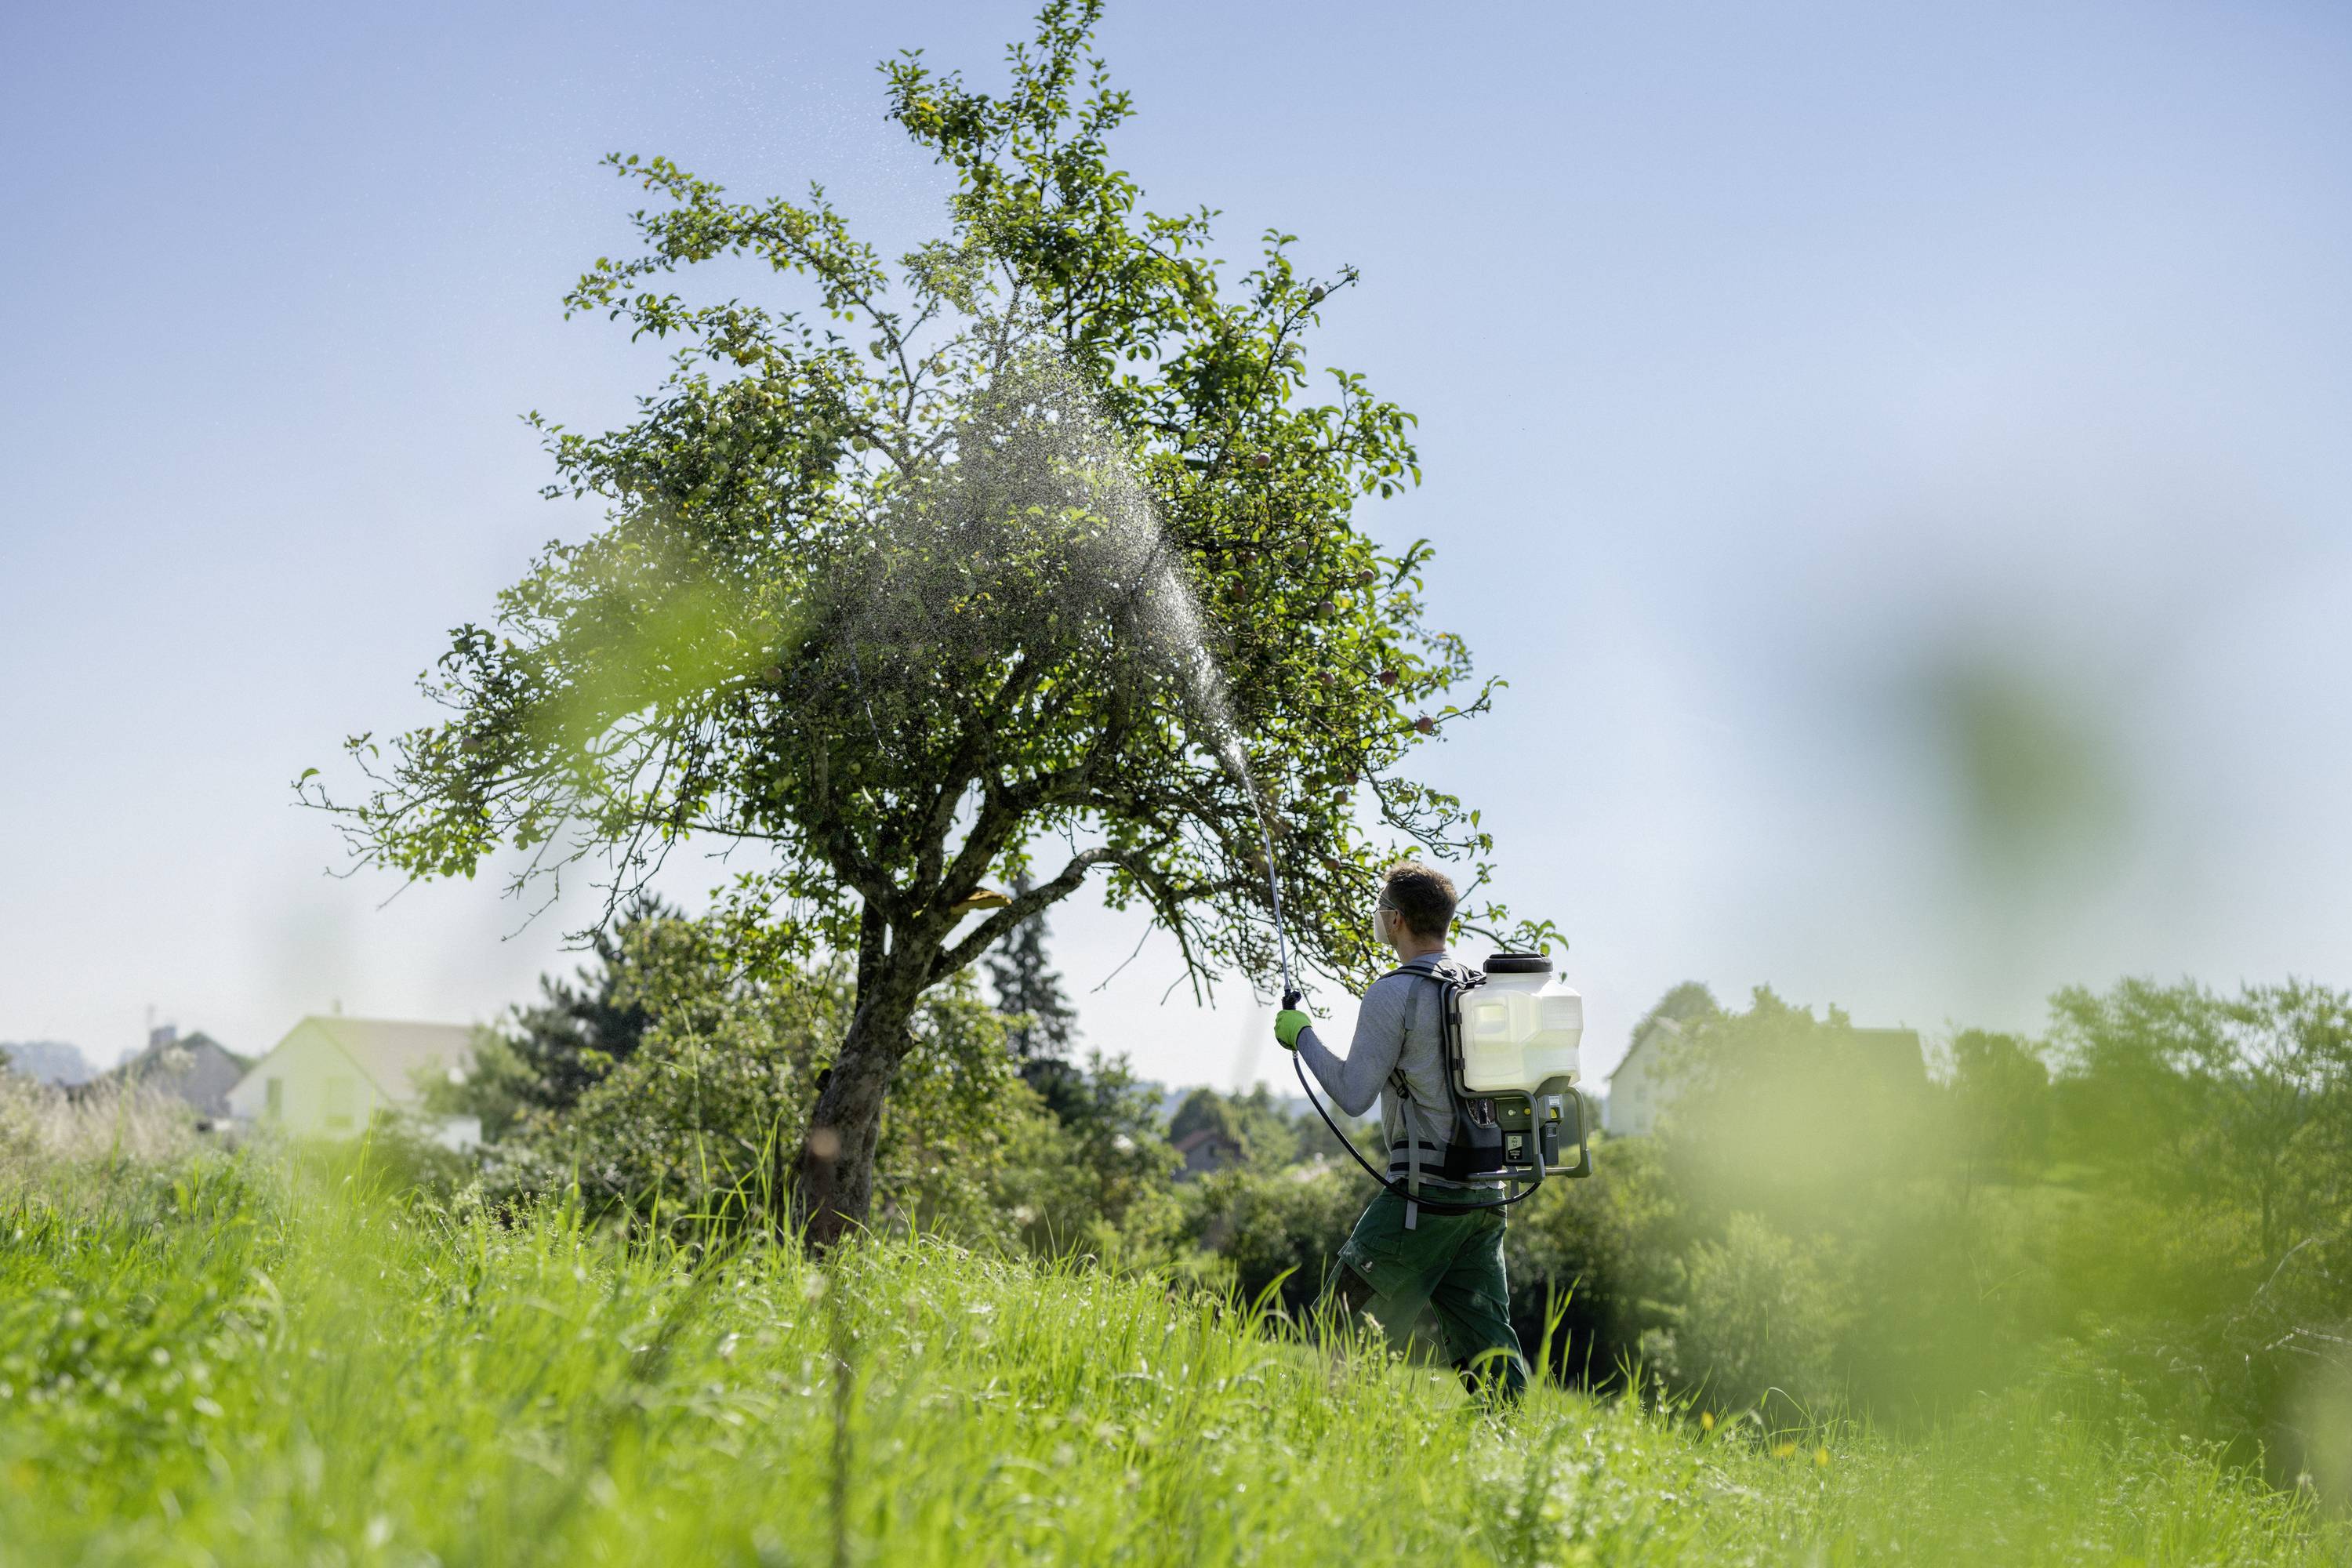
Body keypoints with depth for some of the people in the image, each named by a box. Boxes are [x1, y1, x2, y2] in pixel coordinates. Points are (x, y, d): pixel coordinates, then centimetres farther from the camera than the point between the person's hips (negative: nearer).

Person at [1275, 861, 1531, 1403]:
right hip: (1487, 1198, 7)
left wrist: (1301, 1034, 1)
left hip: (1424, 1195, -7)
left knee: (1341, 1321, 3)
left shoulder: (1394, 992, -11)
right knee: (1483, 1338, 9)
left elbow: (1354, 1096, -11)